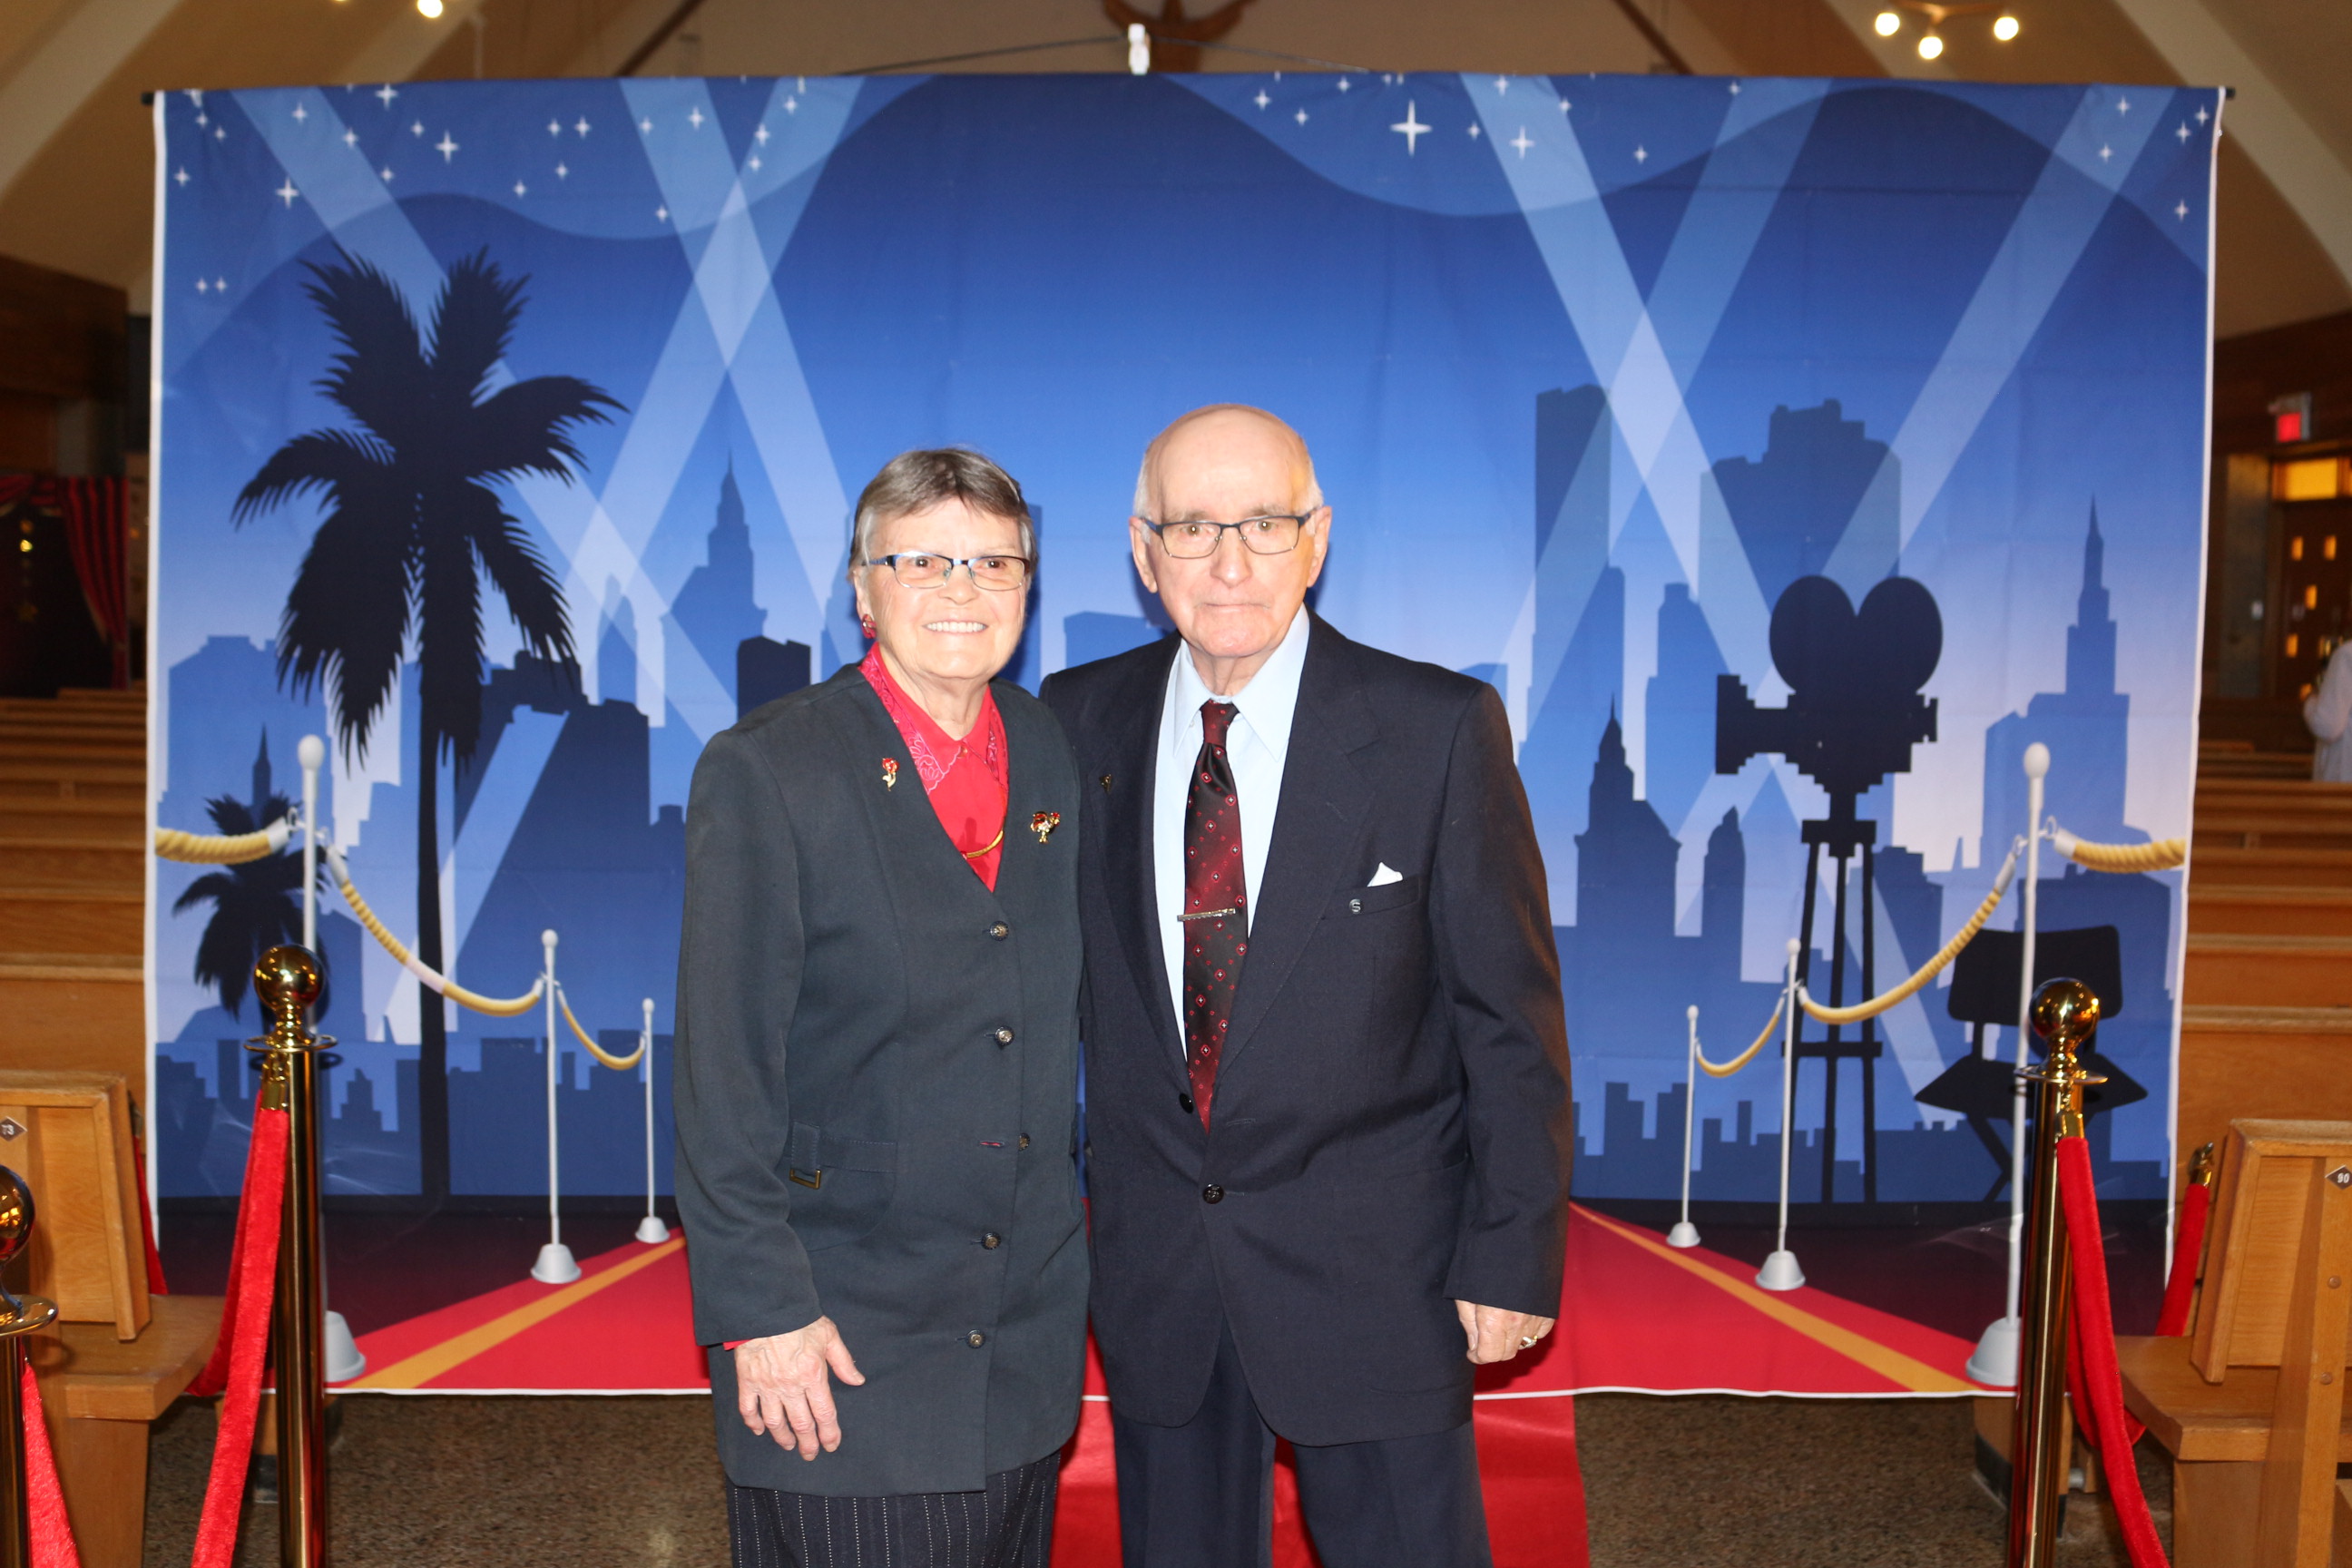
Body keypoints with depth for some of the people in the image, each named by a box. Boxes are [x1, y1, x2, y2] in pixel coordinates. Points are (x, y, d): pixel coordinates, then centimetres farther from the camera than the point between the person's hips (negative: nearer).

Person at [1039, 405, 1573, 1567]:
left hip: (1373, 1269, -3)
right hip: (1151, 1268, 3)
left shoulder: (1439, 729, -10)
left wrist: (1513, 1254, -7)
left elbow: (1511, 1013, -7)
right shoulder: (1081, 721, 0)